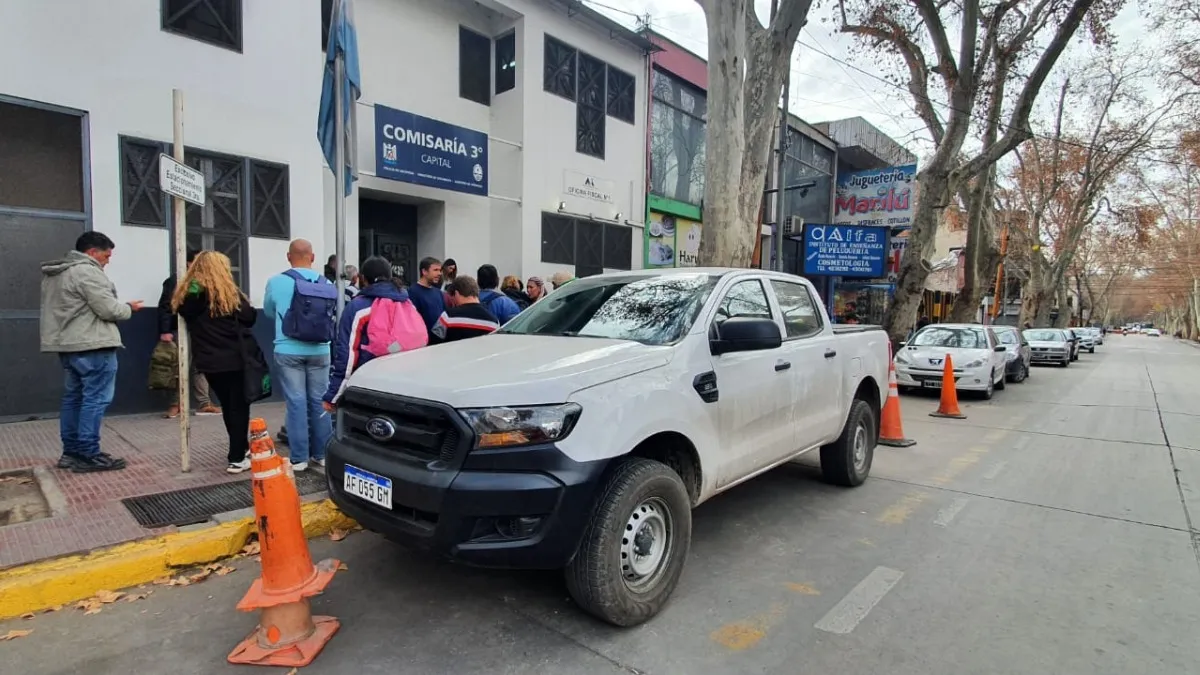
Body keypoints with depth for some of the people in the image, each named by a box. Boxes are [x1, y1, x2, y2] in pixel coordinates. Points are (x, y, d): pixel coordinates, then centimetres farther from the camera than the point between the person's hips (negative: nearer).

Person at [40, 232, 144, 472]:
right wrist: (129, 307, 1)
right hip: (92, 346, -10)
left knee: (73, 397, 14)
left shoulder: (54, 273, 18)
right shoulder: (87, 271, -15)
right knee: (96, 399, -6)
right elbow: (108, 309, -18)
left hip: (66, 344, 10)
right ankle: (88, 455, -4)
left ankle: (71, 452, 19)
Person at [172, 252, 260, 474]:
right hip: (236, 358, -5)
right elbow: (250, 317, -7)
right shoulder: (228, 292, -10)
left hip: (210, 361, 5)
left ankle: (241, 447, 32)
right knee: (239, 406, 3)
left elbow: (186, 317, 10)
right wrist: (242, 302, 9)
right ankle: (236, 459, 2)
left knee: (227, 406, 18)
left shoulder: (186, 294, 3)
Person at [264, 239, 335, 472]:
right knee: (319, 402, 9)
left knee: (296, 403, 2)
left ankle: (299, 458, 6)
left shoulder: (277, 282, -5)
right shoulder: (327, 284, 2)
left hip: (289, 352, -2)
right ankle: (322, 454, 16)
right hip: (319, 352, 2)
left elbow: (269, 312, 13)